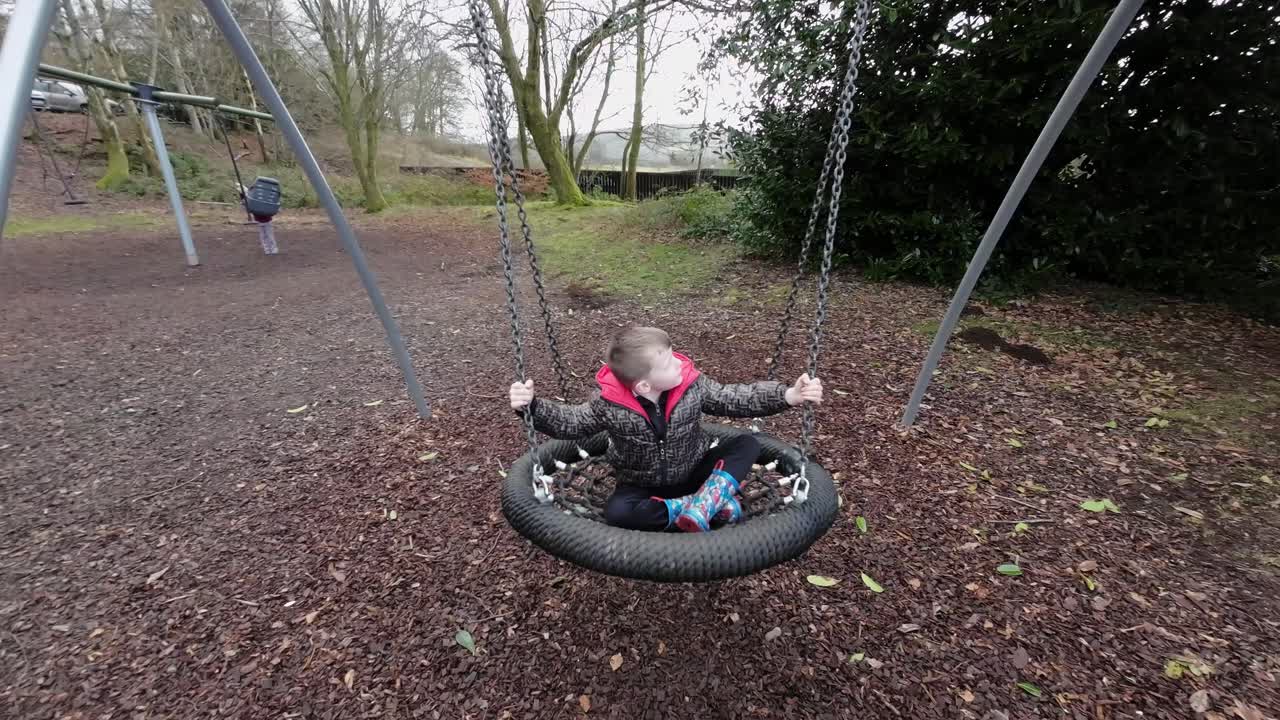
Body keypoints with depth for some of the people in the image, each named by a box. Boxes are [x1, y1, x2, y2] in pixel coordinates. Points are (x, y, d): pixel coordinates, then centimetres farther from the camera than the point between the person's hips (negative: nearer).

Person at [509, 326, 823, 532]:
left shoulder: (693, 386, -17)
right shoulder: (609, 406, -22)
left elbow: (735, 399, -12)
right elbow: (569, 423, -11)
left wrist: (788, 395, -23)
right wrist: (532, 406, -27)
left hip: (693, 474, 2)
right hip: (643, 486, -1)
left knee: (747, 444, -14)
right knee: (617, 512, -34)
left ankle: (707, 497, -28)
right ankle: (701, 504, -24)